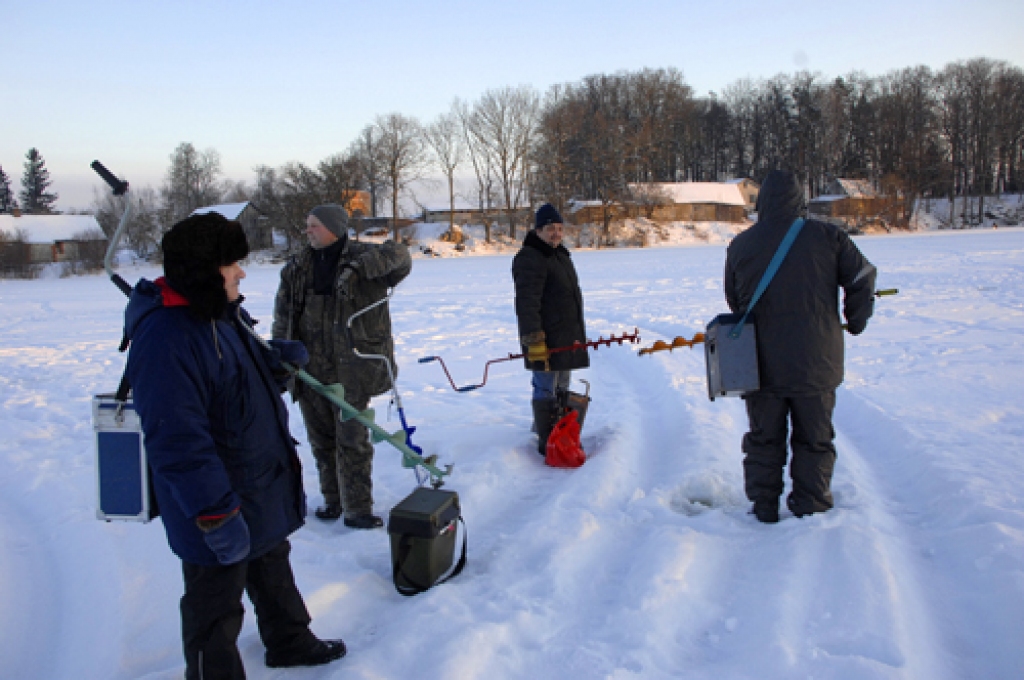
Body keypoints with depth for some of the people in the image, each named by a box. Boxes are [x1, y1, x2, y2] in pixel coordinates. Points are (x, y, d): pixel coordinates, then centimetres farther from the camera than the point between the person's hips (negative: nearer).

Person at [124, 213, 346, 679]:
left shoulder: (226, 313, 2)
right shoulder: (166, 339, -30)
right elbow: (177, 441, -32)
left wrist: (281, 359, 2)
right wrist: (217, 516, -29)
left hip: (265, 488, 10)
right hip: (218, 503, -10)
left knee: (273, 571, 29)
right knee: (216, 608, 10)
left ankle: (289, 643, 51)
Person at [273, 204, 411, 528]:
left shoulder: (362, 258, -5)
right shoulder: (297, 268, 8)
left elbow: (398, 255, -21)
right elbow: (283, 316, 12)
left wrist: (358, 266, -32)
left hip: (350, 370, -5)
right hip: (310, 370, 5)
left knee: (352, 440, 1)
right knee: (321, 439, 15)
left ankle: (357, 509, 12)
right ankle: (332, 499, 32)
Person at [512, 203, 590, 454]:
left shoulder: (560, 254, 17)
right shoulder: (529, 259, -15)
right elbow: (526, 303, -22)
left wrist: (577, 335, 30)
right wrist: (534, 341, -28)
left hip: (566, 339, 10)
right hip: (545, 339, -10)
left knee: (561, 389, 18)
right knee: (546, 391, -3)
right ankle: (547, 443, 5)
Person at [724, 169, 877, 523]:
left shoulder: (740, 245, -2)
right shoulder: (827, 236, -5)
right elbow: (863, 277, -2)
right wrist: (855, 321, 14)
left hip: (762, 363, 1)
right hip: (815, 363, -1)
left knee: (763, 439, 15)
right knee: (814, 440, 13)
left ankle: (764, 506, 21)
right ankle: (810, 507, 19)